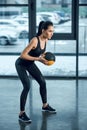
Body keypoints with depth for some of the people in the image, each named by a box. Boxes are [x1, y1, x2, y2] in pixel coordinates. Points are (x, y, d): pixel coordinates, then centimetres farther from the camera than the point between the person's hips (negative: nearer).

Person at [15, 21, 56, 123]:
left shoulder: (45, 40, -8)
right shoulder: (35, 40, -32)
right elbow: (23, 55, -31)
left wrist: (44, 60, -12)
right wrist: (38, 59, -32)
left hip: (30, 64, 8)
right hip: (21, 64, -8)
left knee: (42, 82, 10)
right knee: (27, 86, -19)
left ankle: (45, 105, 30)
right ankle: (22, 114, -10)